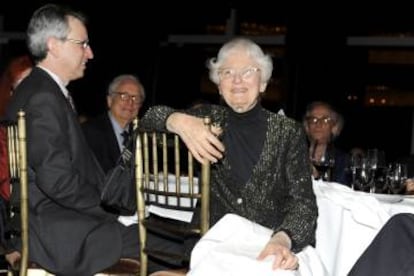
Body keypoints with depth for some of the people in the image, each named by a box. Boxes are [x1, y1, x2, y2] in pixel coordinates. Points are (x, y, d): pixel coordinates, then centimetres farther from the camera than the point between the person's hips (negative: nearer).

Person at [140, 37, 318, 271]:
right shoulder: (209, 118, 9)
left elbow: (303, 201, -5)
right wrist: (179, 121, -17)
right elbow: (149, 118, 4)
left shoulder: (288, 132, 2)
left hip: (268, 250, -2)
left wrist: (283, 240, -25)